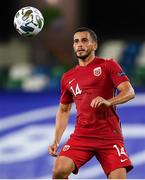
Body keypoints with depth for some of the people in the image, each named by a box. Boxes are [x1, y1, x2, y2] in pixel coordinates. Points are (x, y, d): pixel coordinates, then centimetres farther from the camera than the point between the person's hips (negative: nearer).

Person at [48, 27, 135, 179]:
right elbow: (63, 110, 23)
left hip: (110, 136, -3)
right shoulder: (68, 78, 16)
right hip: (81, 136, 3)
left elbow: (129, 92, -7)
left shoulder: (108, 65, 3)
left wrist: (108, 102, -26)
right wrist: (56, 141, 12)